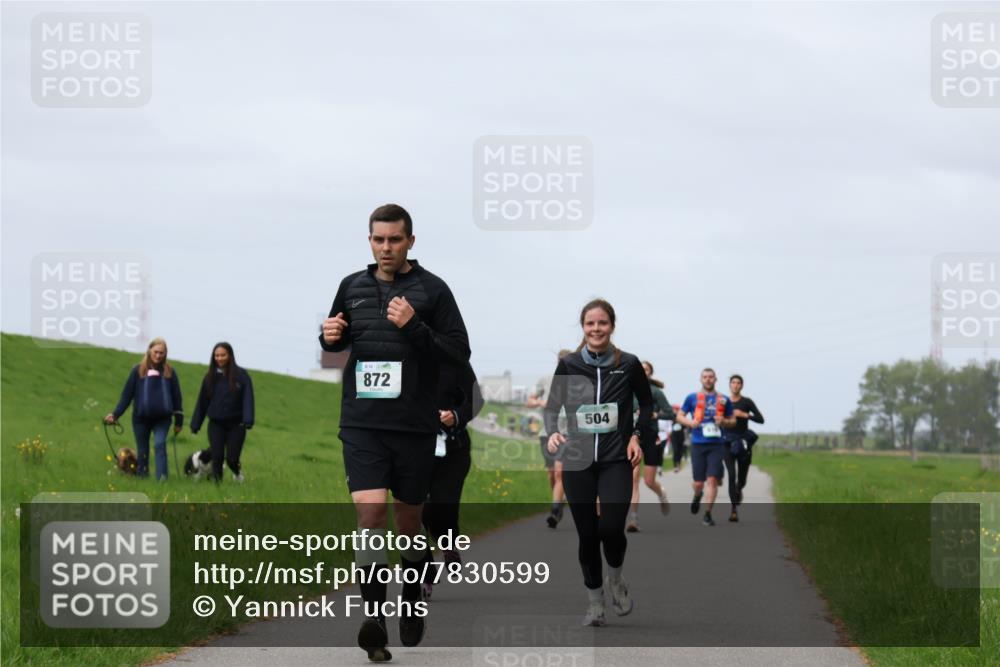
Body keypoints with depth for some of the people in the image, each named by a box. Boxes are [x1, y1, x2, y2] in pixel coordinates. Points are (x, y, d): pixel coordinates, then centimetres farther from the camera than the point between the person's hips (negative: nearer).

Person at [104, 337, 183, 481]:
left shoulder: (169, 372, 1)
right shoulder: (138, 370, -2)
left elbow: (176, 397, 7)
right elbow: (127, 394, 1)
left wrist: (179, 421, 8)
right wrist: (115, 414, -7)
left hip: (162, 418, -1)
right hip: (141, 418, 1)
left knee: (160, 444, -20)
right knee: (142, 451, 7)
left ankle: (162, 478, -25)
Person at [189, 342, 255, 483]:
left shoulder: (241, 375, -5)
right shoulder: (210, 377, 4)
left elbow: (248, 399, -11)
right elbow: (202, 402, 9)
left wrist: (248, 421, -24)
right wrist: (195, 425, 9)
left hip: (236, 424, -2)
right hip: (216, 424, 2)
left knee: (232, 459, 0)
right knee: (217, 456, -8)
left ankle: (237, 471, 34)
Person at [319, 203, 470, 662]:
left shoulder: (432, 289, -1)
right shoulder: (353, 287, 10)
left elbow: (460, 352, -5)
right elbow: (338, 339, 24)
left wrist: (415, 328, -19)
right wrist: (329, 337, 1)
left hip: (415, 425, -1)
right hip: (362, 423, 1)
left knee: (408, 522, 11)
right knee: (370, 513, -15)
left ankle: (413, 604, 33)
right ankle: (374, 618, -21)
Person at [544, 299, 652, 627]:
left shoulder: (628, 364, -1)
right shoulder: (568, 365, 0)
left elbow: (647, 403, 13)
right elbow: (551, 406, 8)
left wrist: (636, 435, 0)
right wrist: (553, 432, -11)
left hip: (616, 459, -1)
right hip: (578, 460, 1)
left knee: (611, 528, -16)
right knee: (587, 533, 2)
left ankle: (616, 577, 15)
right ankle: (594, 600, 18)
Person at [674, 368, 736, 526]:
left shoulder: (723, 400, 9)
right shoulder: (692, 398, 7)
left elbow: (733, 421, 16)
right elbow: (679, 416, 12)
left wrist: (724, 422, -6)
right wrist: (689, 422, -9)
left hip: (716, 444, 0)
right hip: (698, 444, 0)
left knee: (712, 479, -11)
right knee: (698, 482, 2)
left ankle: (707, 514, -4)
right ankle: (697, 496, 38)